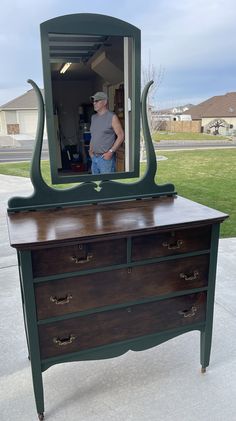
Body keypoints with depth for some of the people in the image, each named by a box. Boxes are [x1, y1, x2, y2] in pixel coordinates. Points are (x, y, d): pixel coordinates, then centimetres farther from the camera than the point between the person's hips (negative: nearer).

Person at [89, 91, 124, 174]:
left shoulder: (112, 117, -8)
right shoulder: (93, 117, 14)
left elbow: (121, 136, -11)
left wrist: (110, 152, -15)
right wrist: (90, 150, 10)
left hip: (106, 158, -7)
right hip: (94, 157, 7)